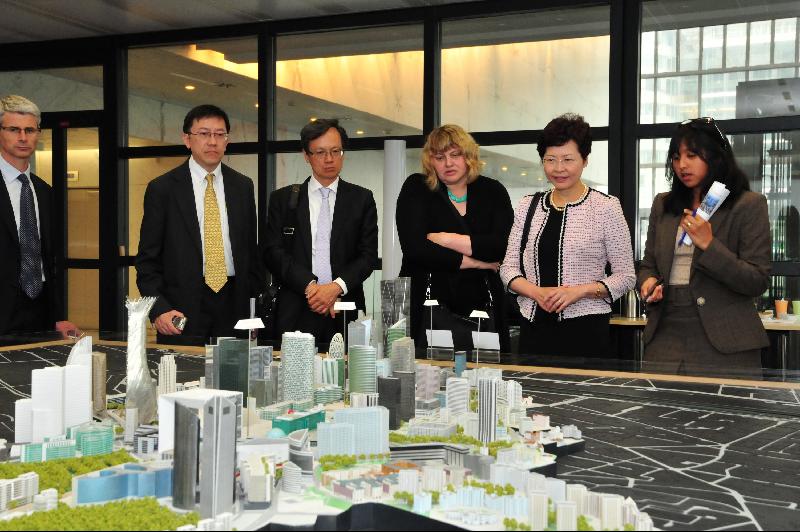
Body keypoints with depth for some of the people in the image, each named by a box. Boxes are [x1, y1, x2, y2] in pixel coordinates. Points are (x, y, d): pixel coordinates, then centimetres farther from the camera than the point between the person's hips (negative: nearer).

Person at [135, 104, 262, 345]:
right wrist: (159, 309, -12)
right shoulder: (162, 188, 1)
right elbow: (147, 260, 0)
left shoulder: (243, 186, 11)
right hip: (183, 310, -3)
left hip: (233, 306, 3)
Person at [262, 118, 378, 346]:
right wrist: (310, 286, -11)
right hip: (295, 313, 0)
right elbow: (272, 251, 1)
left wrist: (337, 287, -13)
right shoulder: (282, 199, 10)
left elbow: (368, 255, 3)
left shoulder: (362, 199, 9)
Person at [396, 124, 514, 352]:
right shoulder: (416, 188, 3)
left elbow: (502, 246, -8)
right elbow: (414, 248, -11)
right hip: (428, 313, -1)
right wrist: (477, 262, -7)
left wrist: (447, 239, -11)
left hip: (480, 311, 2)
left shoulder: (493, 191, 7)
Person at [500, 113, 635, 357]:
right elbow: (509, 267, 10)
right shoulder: (528, 206, 10)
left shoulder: (606, 207, -2)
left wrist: (579, 291, -15)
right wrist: (537, 292, -9)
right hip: (534, 326, 3)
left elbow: (626, 276, -1)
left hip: (585, 329, -3)